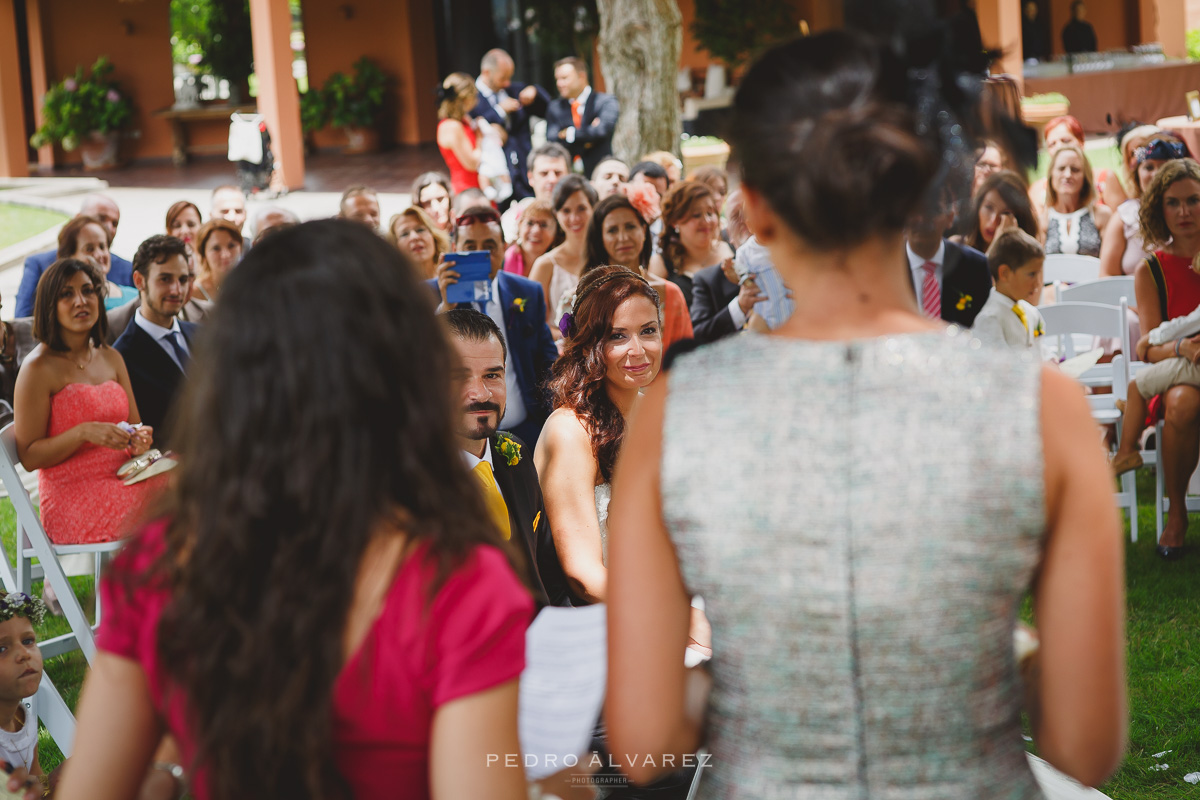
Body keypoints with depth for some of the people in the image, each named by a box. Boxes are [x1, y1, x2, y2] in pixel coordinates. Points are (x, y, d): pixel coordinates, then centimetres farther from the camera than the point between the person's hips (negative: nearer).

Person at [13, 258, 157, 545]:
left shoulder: (111, 358, 16)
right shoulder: (38, 368, -4)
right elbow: (28, 457, -5)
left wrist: (140, 440, -4)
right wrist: (84, 433, -19)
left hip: (122, 478, 6)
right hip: (71, 497, -6)